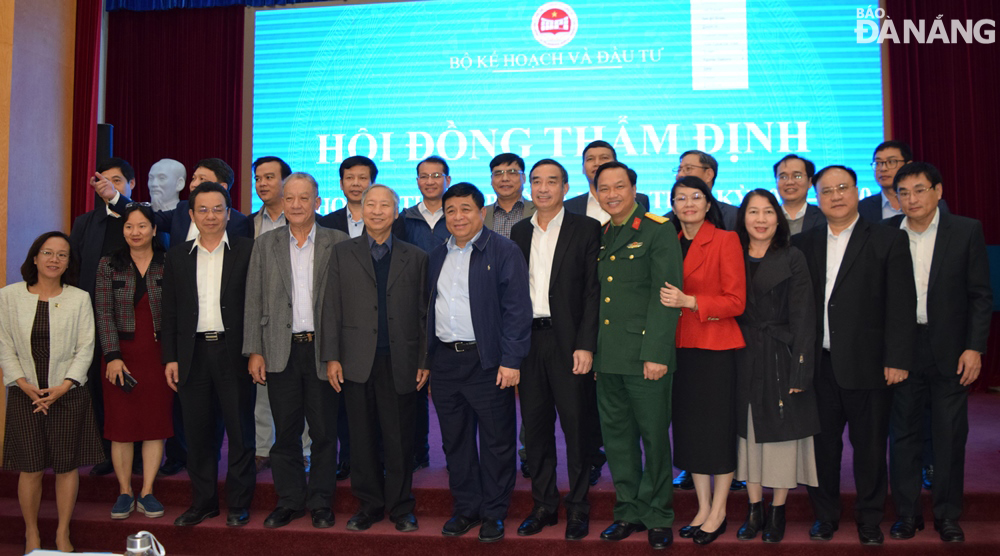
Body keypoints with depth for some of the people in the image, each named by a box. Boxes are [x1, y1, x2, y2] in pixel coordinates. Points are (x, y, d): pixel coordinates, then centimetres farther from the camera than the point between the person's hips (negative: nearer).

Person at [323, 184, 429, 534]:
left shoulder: (416, 258, 9)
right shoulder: (342, 254, 10)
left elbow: (424, 312, 6)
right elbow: (332, 308, 6)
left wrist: (425, 361, 0)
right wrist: (331, 357, -1)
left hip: (400, 363, -1)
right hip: (357, 362, 1)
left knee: (399, 440, 4)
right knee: (362, 439, 8)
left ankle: (401, 508, 19)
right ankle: (369, 505, 22)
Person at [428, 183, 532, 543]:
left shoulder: (503, 251, -5)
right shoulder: (437, 257, 15)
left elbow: (517, 308, -11)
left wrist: (511, 360, -17)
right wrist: (425, 361, 13)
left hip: (487, 361, -6)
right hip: (444, 361, 6)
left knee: (495, 442, 3)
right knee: (455, 442, 13)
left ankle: (494, 513, 17)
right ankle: (465, 509, 26)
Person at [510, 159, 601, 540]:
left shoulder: (586, 229, 0)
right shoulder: (519, 232, 13)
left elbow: (593, 291, -6)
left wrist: (586, 345, -13)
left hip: (569, 342, -4)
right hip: (528, 341, 4)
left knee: (577, 427, 2)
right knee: (535, 426, 10)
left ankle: (578, 508, 17)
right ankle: (544, 505, 24)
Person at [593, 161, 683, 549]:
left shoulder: (658, 231, -5)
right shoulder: (599, 238, 15)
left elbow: (666, 296, -11)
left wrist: (656, 354, -17)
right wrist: (591, 350, 11)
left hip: (645, 356, -6)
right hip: (607, 358, 6)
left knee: (655, 437, 3)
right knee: (616, 437, 12)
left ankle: (658, 517, 18)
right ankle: (629, 511, 26)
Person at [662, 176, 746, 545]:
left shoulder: (725, 240, -6)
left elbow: (736, 302, -11)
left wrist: (689, 302, -19)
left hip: (717, 348, -5)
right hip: (682, 348, 5)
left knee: (719, 429, 2)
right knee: (689, 429, 10)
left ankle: (718, 513, 16)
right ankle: (703, 508, 23)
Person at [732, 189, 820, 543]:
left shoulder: (792, 259, -2)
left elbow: (803, 317, -5)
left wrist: (800, 369, -12)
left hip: (780, 357, -3)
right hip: (744, 360, 3)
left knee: (782, 432, 4)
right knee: (748, 431, 8)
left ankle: (778, 512, 17)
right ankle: (755, 509, 19)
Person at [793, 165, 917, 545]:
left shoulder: (888, 240, 1)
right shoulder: (804, 244, 10)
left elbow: (902, 306, -4)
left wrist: (897, 359, -10)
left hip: (867, 365, -2)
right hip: (819, 366, 3)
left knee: (870, 447, 7)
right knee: (823, 444, 10)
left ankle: (870, 520, 25)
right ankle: (826, 515, 26)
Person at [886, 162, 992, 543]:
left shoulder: (967, 231, -1)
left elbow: (981, 295, -1)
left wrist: (974, 347, -7)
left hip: (949, 350, -1)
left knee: (950, 435, 5)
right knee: (902, 432, 8)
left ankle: (947, 516, 20)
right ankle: (907, 513, 21)